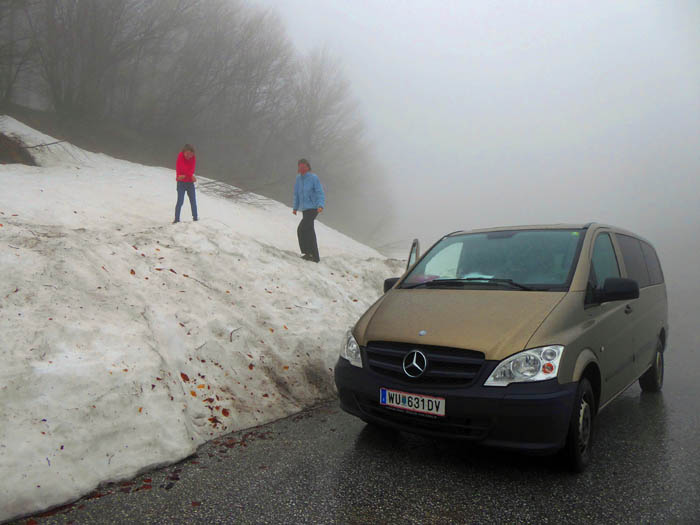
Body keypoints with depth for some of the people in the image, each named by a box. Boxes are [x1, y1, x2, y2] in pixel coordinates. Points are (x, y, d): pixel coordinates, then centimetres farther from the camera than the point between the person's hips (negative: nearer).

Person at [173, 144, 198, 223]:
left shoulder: (193, 158, -2)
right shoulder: (180, 157, -13)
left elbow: (192, 170, -11)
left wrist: (184, 175, -24)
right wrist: (191, 176, -24)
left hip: (190, 182, 4)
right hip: (181, 182, -4)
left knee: (193, 201, 12)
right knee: (180, 201, -9)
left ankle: (195, 217, 25)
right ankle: (177, 219, -3)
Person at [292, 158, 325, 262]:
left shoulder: (314, 178, -11)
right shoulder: (298, 178, 8)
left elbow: (320, 193, -14)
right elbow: (296, 194, 17)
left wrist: (321, 205, -28)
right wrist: (295, 207, 20)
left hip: (313, 208, -7)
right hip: (304, 209, 7)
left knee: (301, 229, -15)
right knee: (309, 231, 10)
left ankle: (308, 253, -5)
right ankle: (315, 256, 17)